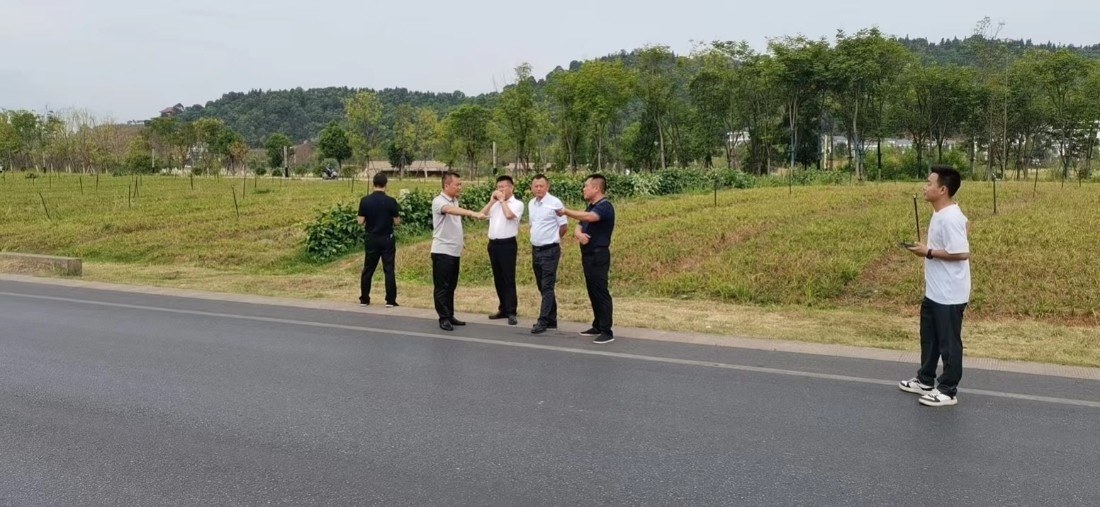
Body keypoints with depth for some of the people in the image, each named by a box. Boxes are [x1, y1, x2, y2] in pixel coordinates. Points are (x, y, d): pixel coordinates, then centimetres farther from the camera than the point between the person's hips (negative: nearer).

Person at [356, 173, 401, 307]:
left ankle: (364, 299, 16)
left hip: (371, 239, 2)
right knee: (388, 270, 3)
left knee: (368, 269, 11)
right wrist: (398, 216, 16)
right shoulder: (390, 201, -10)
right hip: (387, 239, -2)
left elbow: (360, 221, -5)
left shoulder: (365, 200, -6)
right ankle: (390, 300, 3)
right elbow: (397, 222, -5)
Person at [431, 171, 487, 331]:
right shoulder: (439, 201, -14)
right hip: (442, 251, -8)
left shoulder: (455, 201, 13)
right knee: (442, 287, -2)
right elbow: (452, 210, -35)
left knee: (451, 286, 13)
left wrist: (460, 244, 18)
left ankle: (450, 316, 20)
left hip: (454, 251, 8)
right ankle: (444, 318, 2)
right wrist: (474, 214, -48)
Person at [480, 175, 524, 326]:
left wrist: (502, 200, -7)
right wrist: (492, 201, 2)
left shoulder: (517, 204, -2)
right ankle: (503, 309, 19)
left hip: (507, 244, -6)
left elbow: (509, 215, -20)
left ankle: (511, 312, -5)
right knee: (498, 278, 11)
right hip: (493, 244, 6)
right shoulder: (495, 204, 15)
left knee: (508, 278, -6)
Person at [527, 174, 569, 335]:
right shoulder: (531, 204, 9)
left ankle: (543, 321, -8)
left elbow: (564, 227, -8)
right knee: (542, 287, 12)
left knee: (547, 287, -8)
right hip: (535, 250, 8)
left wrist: (551, 238, 4)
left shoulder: (555, 203, -12)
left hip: (550, 250, -8)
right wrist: (539, 238, 13)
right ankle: (551, 320, 21)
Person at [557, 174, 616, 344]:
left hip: (599, 256, -9)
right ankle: (597, 326, 23)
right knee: (593, 293, 14)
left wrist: (566, 211, -26)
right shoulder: (590, 207, 16)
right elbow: (579, 226, 10)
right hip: (588, 255, 9)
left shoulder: (605, 206, -14)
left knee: (601, 293, -8)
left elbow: (588, 217, -33)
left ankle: (607, 332, -6)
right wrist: (579, 234, -14)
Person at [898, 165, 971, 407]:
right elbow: (966, 226, 24)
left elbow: (963, 253, -28)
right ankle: (925, 380, 35)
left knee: (948, 342, 3)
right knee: (929, 337, 21)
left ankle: (948, 390, 16)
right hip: (934, 292, 10)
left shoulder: (949, 218, -24)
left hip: (949, 295, -10)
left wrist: (929, 253, -19)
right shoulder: (944, 214, 6)